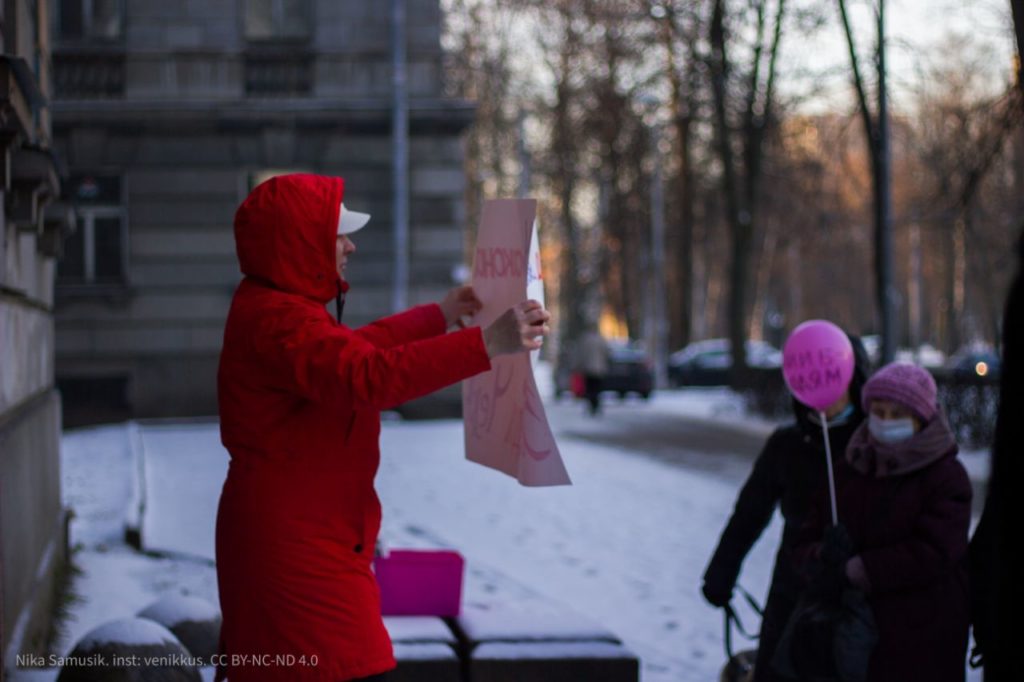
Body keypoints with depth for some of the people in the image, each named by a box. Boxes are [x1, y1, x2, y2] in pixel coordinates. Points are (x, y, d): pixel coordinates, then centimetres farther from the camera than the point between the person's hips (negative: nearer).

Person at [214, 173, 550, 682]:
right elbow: (369, 377, -36)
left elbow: (352, 349, 31)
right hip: (295, 545, -11)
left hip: (295, 535, 11)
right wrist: (485, 345, -41)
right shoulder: (278, 321, -22)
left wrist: (441, 315, 35)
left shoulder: (275, 309, 14)